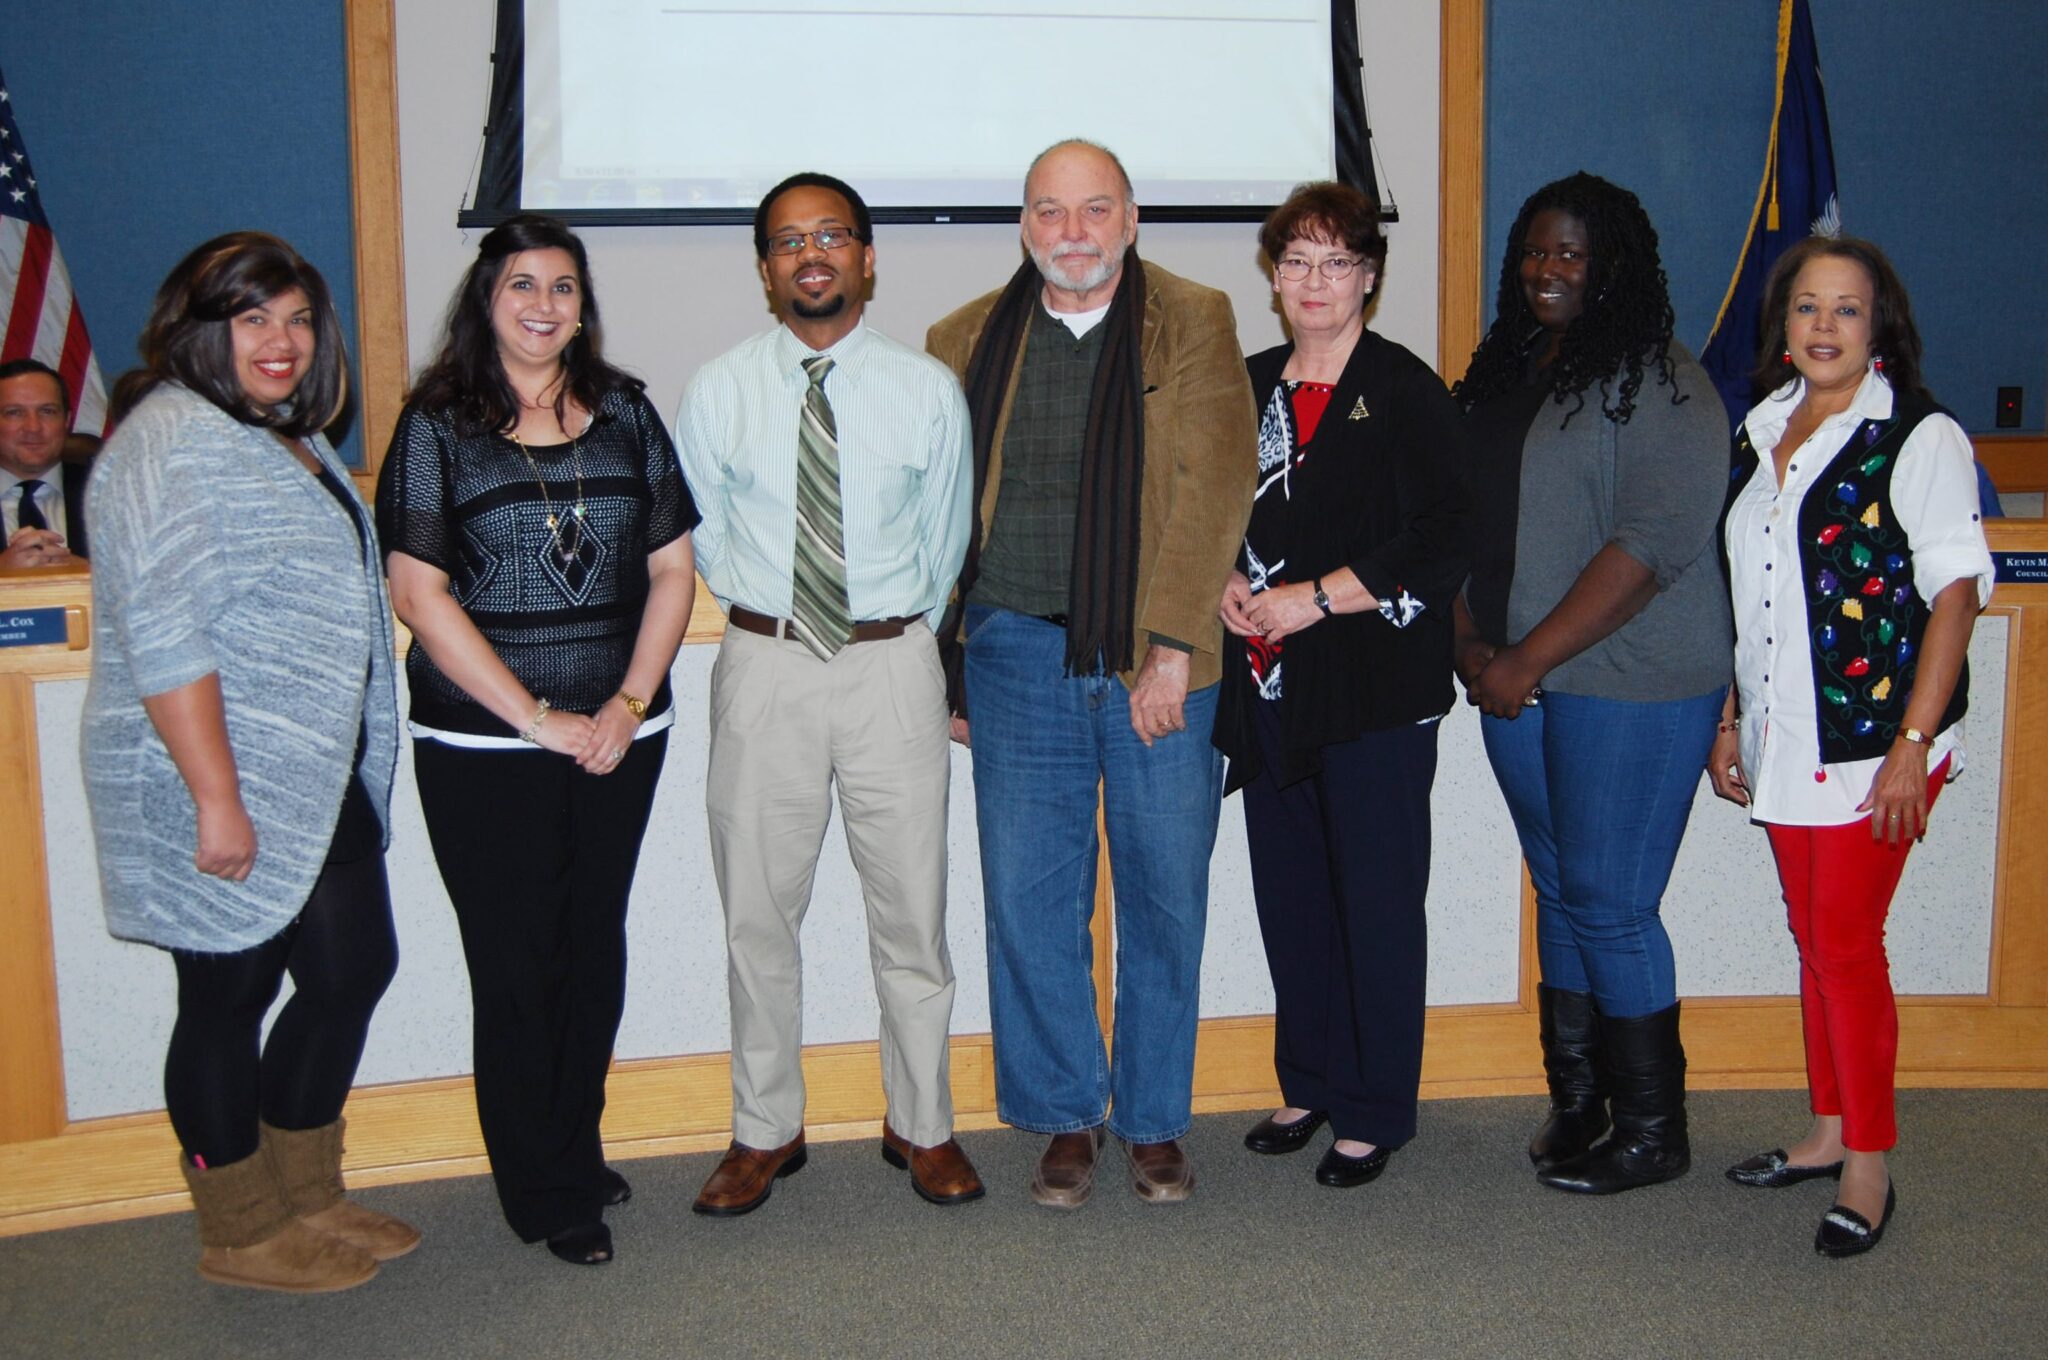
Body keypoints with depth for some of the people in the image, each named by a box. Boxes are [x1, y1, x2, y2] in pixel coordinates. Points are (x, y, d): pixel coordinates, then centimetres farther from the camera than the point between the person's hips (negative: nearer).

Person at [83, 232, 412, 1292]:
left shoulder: (286, 438, 16)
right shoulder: (173, 440, -15)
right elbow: (161, 633, -22)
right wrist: (216, 797, -24)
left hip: (312, 778, 10)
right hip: (223, 781, -10)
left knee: (356, 967, 13)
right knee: (230, 995, 3)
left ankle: (305, 1201, 29)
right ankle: (242, 1234, 20)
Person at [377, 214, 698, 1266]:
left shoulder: (624, 414, 7)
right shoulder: (437, 426, -3)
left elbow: (672, 568, 7)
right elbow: (419, 592, -9)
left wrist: (629, 703, -6)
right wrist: (537, 718, -12)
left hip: (619, 736, 4)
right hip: (483, 747, -3)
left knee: (596, 948, 13)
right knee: (518, 962, 3)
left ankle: (579, 1148, 30)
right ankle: (546, 1193, 18)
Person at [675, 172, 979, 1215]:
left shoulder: (927, 391, 1)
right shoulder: (717, 392, 0)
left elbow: (943, 541, 10)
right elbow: (704, 539, 9)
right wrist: (772, 613, 8)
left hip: (893, 666, 0)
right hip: (763, 666, 0)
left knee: (911, 911, 8)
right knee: (758, 913, 8)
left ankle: (921, 1126, 25)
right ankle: (765, 1132, 25)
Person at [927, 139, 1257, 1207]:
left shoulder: (1194, 325, 2)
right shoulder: (967, 341, 9)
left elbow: (1216, 487, -7)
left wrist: (1172, 647, -14)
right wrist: (943, 667, 7)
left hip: (1158, 659, -1)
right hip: (1017, 652, 2)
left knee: (1166, 899, 6)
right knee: (1030, 900, 5)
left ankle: (1154, 1122, 23)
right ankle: (1064, 1117, 22)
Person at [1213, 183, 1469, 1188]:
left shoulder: (1409, 395, -4)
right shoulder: (1246, 388, 13)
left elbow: (1442, 547, -11)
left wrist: (1314, 598, -14)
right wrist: (1226, 585, -1)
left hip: (1375, 684, -5)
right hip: (1269, 686, 5)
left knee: (1377, 900, 1)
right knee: (1289, 895, 11)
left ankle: (1375, 1112, 14)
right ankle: (1310, 1084, 27)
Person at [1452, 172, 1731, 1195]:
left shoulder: (1661, 384, -10)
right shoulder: (1501, 374, 13)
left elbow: (1654, 542, -19)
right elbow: (1461, 521, 14)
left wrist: (1528, 661, -18)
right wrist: (1469, 644, -1)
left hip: (1627, 686, -7)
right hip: (1516, 683, 7)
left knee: (1609, 904, -3)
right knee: (1559, 891, 13)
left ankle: (1651, 1131, 13)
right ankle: (1576, 1101, 25)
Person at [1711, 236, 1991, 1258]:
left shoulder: (1918, 437, -9)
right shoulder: (1762, 433, 11)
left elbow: (1956, 592, -12)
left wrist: (1913, 745, -17)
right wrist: (1728, 722, 14)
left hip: (1870, 741, -6)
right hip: (1785, 740, 6)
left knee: (1845, 945, -2)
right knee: (1814, 939, 14)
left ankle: (1869, 1166, 11)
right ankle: (1829, 1132, 27)